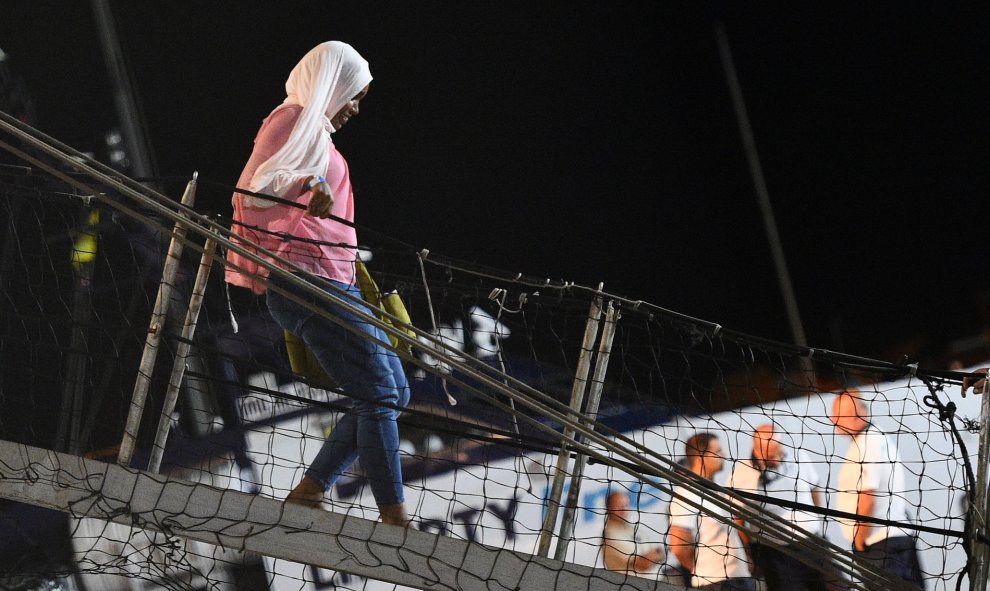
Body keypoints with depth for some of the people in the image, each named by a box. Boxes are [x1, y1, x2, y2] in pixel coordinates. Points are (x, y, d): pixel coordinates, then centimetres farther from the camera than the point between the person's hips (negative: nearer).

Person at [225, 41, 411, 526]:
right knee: (379, 395, -15)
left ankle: (308, 494, 4)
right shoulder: (294, 118, -2)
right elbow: (253, 187, -15)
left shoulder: (316, 132, 26)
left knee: (393, 392, 8)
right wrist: (309, 185, -32)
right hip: (308, 280, -10)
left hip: (335, 284, 10)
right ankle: (396, 521, -18)